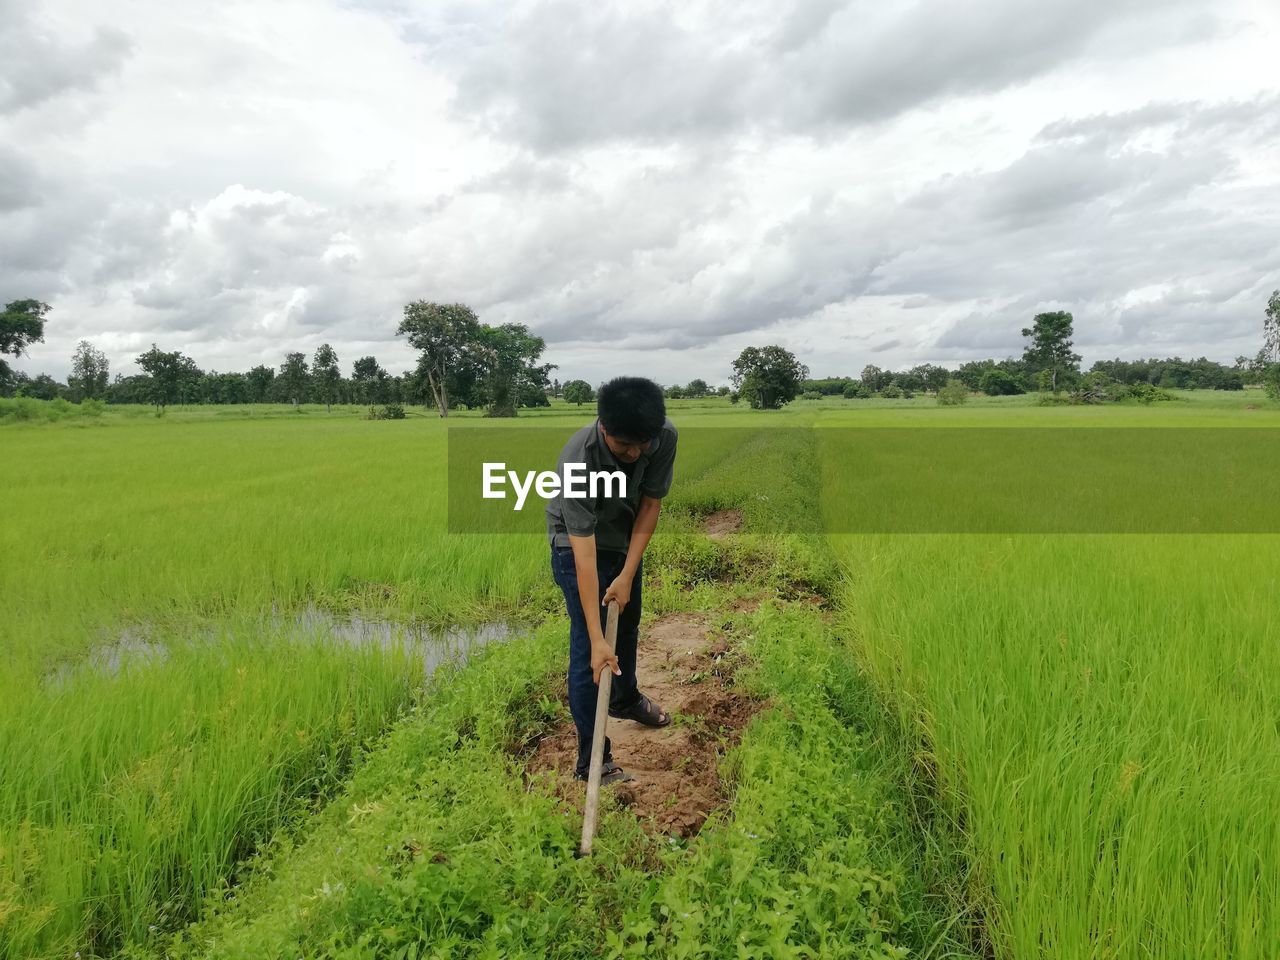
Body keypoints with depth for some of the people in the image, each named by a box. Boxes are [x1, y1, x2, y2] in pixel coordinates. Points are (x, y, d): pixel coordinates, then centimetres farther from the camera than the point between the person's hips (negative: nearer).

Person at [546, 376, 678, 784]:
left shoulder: (665, 435, -27)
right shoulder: (578, 460, -40)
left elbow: (650, 504, -15)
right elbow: (584, 554, -40)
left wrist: (628, 574, -20)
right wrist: (597, 640, -40)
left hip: (627, 536, 6)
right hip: (578, 545, -5)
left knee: (629, 623, 24)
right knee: (587, 651, -8)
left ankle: (625, 697, 51)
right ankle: (591, 761, 6)